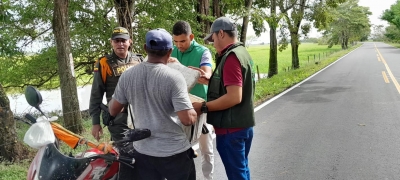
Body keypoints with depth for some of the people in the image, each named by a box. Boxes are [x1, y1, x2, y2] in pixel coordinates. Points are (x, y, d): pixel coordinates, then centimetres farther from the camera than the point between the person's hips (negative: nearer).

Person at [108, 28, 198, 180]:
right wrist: (196, 112, 1)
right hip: (175, 152, -3)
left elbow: (113, 111, 7)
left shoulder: (127, 75, -5)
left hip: (142, 151, 4)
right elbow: (187, 119, -20)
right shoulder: (174, 77, -18)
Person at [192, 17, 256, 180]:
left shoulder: (231, 57, -19)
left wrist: (203, 107, -20)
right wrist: (211, 79, 14)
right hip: (243, 124, 10)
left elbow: (234, 97, -27)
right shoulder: (242, 52, 12)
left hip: (231, 127, -10)